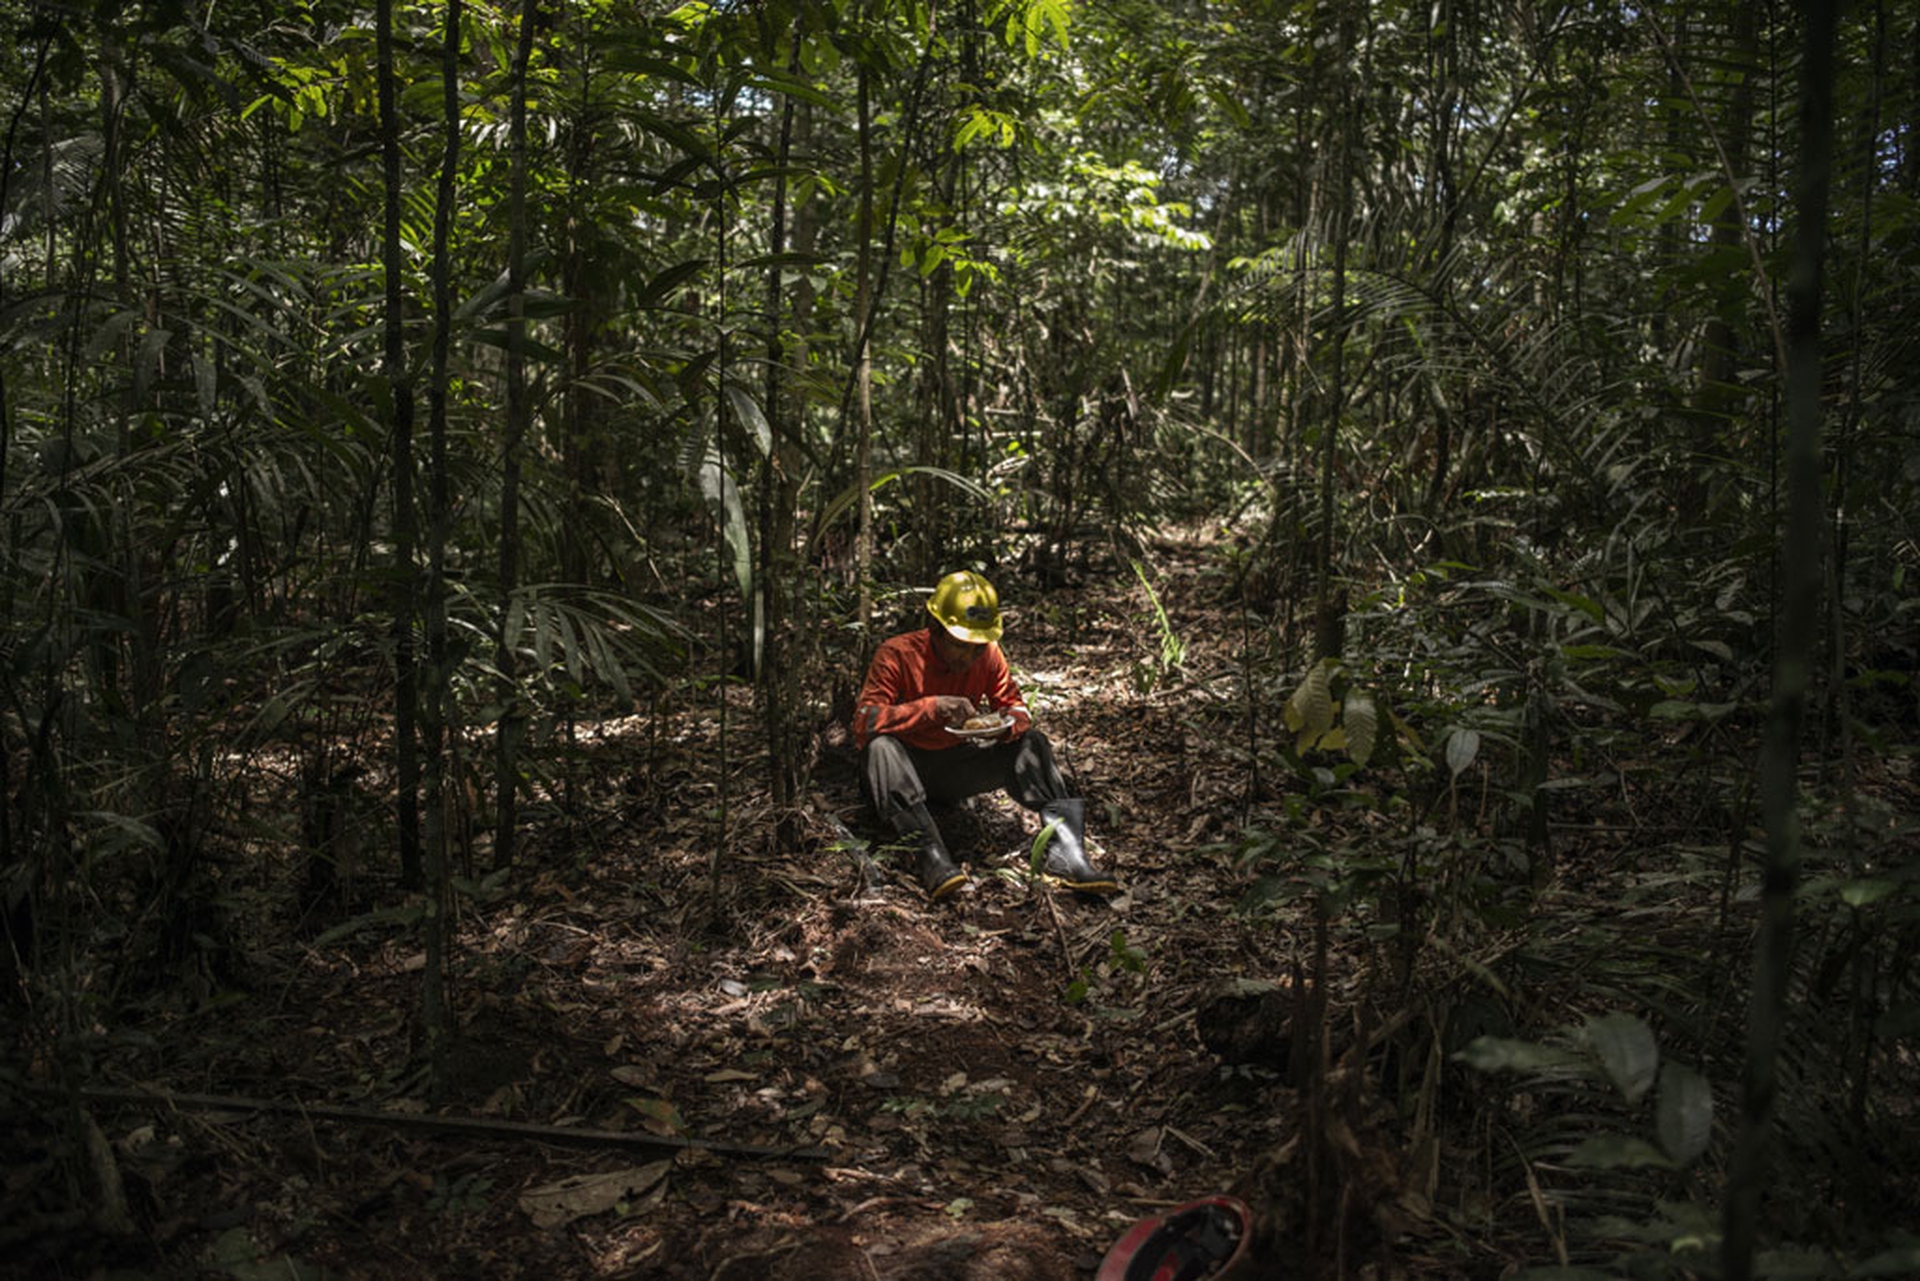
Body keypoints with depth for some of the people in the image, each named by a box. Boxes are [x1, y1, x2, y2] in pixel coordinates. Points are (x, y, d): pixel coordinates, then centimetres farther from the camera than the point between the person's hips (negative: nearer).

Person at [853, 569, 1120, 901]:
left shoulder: (989, 656, -5)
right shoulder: (896, 654, -18)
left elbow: (1017, 709, 1)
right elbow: (863, 723, -27)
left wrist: (1007, 724, -25)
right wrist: (931, 707, -38)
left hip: (954, 768, 4)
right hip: (902, 773, -4)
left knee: (1031, 742, -15)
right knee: (881, 746, -37)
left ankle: (1065, 850, -28)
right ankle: (929, 856, -47)